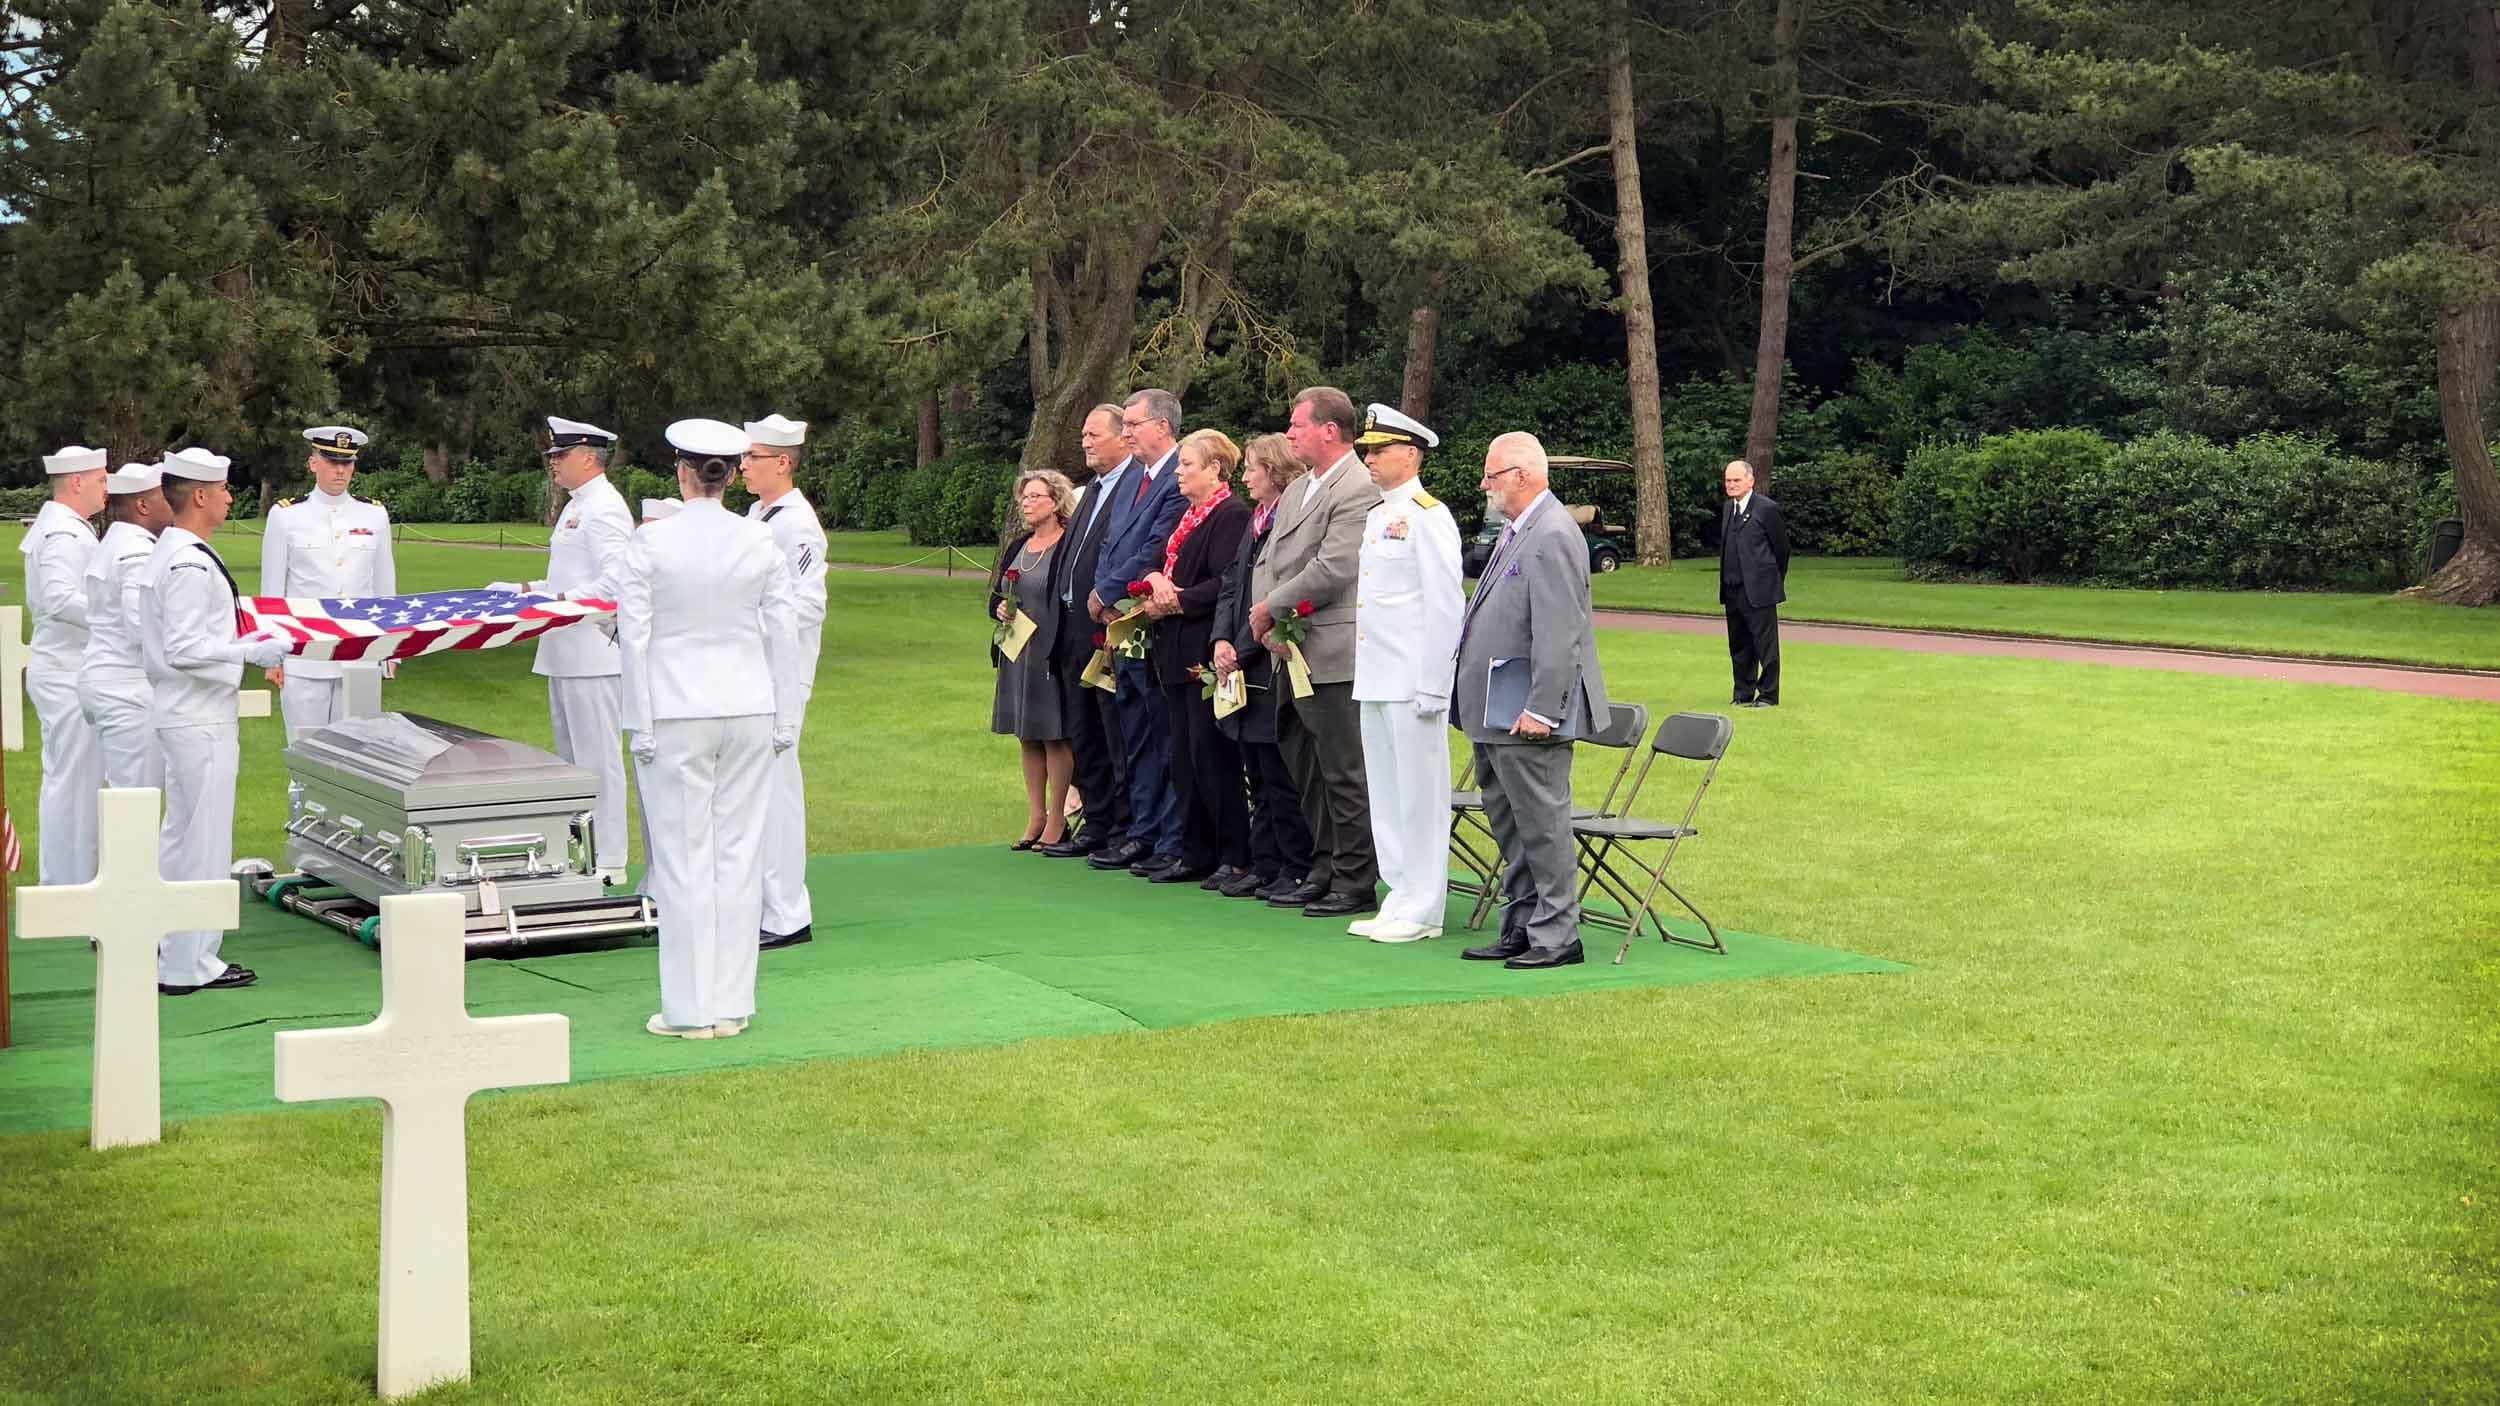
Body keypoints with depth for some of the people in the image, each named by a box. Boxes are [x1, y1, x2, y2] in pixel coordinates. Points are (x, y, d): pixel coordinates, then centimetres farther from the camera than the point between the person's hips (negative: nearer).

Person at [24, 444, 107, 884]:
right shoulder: (65, 534, -17)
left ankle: (61, 880, 25)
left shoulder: (54, 527, 16)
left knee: (63, 778, 17)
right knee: (74, 780, -6)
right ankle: (70, 885, -1)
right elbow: (60, 600, -29)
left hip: (58, 670, 11)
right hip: (69, 674, -11)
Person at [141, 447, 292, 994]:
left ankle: (165, 948, 29)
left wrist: (242, 643, 17)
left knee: (179, 833, 20)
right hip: (199, 718, -11)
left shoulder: (168, 554, 12)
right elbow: (184, 650, -25)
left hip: (182, 715, 11)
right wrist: (252, 652, -20)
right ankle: (189, 965, 5)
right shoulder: (192, 564, -20)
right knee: (204, 841, -2)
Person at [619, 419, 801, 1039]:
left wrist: (642, 727, 1)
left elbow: (635, 638, -5)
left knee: (684, 858, 2)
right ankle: (732, 1004, 12)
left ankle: (691, 1009, 6)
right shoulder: (761, 541, 1)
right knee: (740, 853, 8)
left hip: (677, 714, -3)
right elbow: (783, 634, 4)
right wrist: (785, 720, 12)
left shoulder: (649, 543, -7)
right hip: (748, 709, 3)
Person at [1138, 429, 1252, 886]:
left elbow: (1227, 583, -20)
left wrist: (1177, 601, -15)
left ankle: (1235, 857, 1)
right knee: (1184, 756, 11)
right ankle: (1195, 853, 17)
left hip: (1206, 652, -10)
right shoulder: (1187, 516, 18)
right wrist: (1156, 581, -2)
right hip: (1176, 651, 10)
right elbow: (1158, 567, 20)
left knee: (1212, 755, -6)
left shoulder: (1231, 515, -11)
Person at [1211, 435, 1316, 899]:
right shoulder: (1254, 521, 16)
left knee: (1281, 777, -4)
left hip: (1273, 665, -9)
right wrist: (1222, 640, 1)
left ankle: (1296, 870, 4)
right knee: (1259, 776, 12)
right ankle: (1264, 866, 18)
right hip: (1242, 667, 9)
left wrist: (1243, 650, -15)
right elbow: (1231, 584, 16)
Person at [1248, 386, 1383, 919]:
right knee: (1309, 770, 16)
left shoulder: (1359, 491, -13)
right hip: (1294, 654, 10)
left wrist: (1269, 609, -11)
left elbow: (1332, 570, -21)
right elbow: (1269, 561, 17)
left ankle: (1356, 885, 4)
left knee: (1344, 773, -3)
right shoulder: (1299, 490, 17)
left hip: (1333, 655, -10)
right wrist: (1263, 615, -2)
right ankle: (1324, 872, 25)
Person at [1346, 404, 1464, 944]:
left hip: (1413, 680, -9)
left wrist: (1431, 685, -17)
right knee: (1386, 794, 12)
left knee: (1419, 794, -3)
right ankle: (1401, 899, 20)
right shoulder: (1373, 515, 16)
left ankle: (1421, 911, 3)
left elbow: (1445, 604, -14)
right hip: (1373, 677, 9)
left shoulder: (1427, 515, -10)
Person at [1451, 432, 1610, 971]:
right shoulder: (1515, 532, 16)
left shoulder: (1553, 539, -17)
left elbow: (1559, 636, -22)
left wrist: (1541, 710, -24)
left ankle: (1556, 935, 3)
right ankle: (1521, 927, 24)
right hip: (1494, 713, 11)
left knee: (1541, 823, -4)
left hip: (1526, 717, -11)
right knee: (1508, 821, 15)